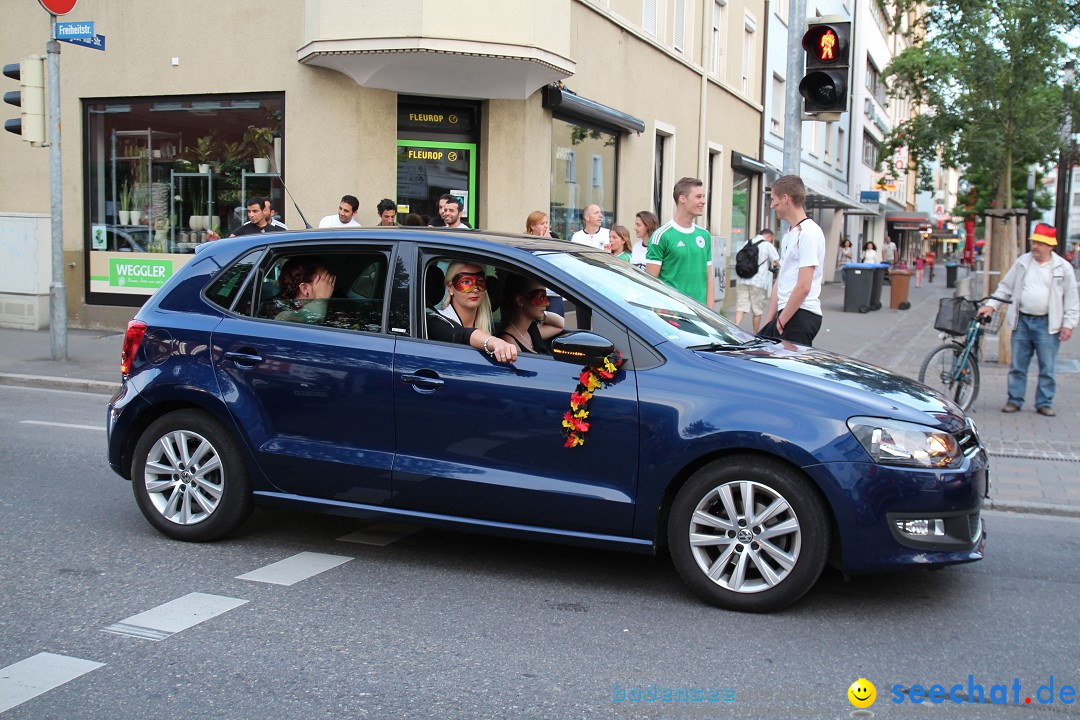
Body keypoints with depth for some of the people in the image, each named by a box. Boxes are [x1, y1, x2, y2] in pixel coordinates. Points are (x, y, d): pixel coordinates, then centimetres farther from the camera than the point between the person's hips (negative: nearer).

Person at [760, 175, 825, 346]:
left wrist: (781, 322, -13)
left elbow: (803, 287, -19)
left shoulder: (809, 232, -12)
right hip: (786, 314, 9)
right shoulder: (789, 234, 18)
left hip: (801, 315, -9)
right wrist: (770, 320, 14)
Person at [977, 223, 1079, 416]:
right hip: (1022, 321, 2)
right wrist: (991, 305, 2)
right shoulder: (1022, 262, 6)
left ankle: (1044, 403, 13)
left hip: (1047, 324, -2)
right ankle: (1014, 400, 16)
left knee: (1047, 367, 3)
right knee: (1017, 365, 7)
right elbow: (1006, 287, 12)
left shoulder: (1063, 268, -1)